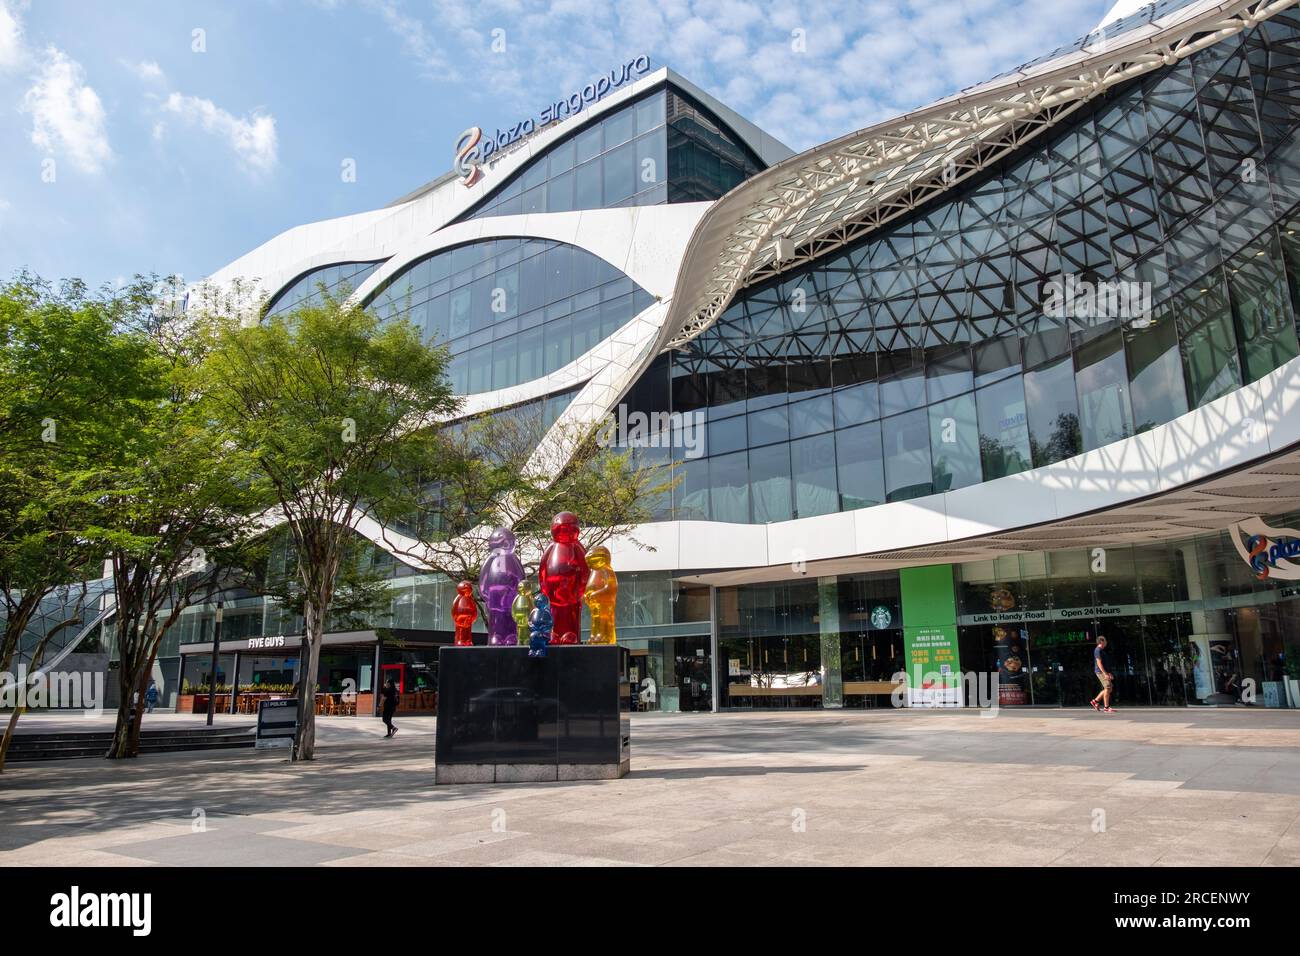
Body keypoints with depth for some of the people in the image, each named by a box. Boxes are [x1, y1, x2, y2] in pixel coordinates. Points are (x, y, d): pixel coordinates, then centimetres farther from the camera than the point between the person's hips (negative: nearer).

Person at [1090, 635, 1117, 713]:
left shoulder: (1102, 650, 20)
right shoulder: (1098, 650, -12)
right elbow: (1099, 663, -19)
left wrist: (1109, 673, 21)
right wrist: (1105, 674, -24)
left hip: (1104, 672, 10)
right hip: (1101, 672, -10)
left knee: (1109, 688, 10)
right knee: (1108, 688, -12)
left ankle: (1095, 701, 15)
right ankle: (1106, 708, -9)